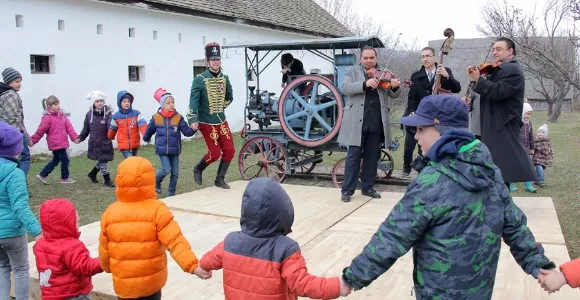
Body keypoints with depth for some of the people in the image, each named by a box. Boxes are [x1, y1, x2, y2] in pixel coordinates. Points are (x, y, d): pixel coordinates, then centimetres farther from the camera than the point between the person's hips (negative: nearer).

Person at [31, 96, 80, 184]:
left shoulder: (62, 115, 10)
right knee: (65, 159, -2)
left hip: (62, 143, 9)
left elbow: (68, 126, 6)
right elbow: (40, 131, -10)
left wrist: (74, 137, -3)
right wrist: (33, 140, -4)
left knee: (56, 160, 19)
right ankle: (65, 178, 13)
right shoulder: (47, 118, -13)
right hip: (56, 143, -8)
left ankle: (42, 175, 28)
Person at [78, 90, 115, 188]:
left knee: (103, 161, 12)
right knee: (102, 162, 0)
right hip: (95, 144, 0)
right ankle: (107, 180, 15)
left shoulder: (108, 113, -9)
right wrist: (80, 138, 10)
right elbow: (86, 129, 12)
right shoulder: (89, 114, -1)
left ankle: (93, 173, 38)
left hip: (106, 143, 0)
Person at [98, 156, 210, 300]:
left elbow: (104, 249, 4)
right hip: (151, 281, -2)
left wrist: (107, 267, 23)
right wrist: (193, 266, -28)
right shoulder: (157, 210, -16)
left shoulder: (110, 212, -7)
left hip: (123, 282, 2)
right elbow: (175, 241, -26)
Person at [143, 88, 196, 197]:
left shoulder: (178, 117, -5)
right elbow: (149, 130, 12)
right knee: (166, 169, -14)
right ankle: (156, 182, 16)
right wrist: (146, 139, 28)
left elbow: (186, 131, -9)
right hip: (162, 149, -2)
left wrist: (193, 129, -30)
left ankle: (171, 192, 23)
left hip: (175, 150, 2)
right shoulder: (156, 118, -5)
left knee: (175, 173, 6)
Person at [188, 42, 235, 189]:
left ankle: (220, 179, 16)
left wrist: (219, 107, 10)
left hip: (222, 121, 6)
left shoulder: (225, 78, 5)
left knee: (229, 150, 1)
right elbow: (193, 100, -19)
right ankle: (198, 169, 23)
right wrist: (193, 120, -28)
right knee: (215, 153, -6)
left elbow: (229, 97, 20)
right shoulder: (199, 79, -12)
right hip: (207, 123, -6)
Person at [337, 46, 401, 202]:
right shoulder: (351, 71, 4)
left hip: (376, 123, 3)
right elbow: (344, 88, -13)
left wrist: (395, 87, -18)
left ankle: (368, 187, 21)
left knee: (372, 157, 10)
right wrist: (365, 83, -27)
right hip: (357, 122, -3)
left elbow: (393, 95, 6)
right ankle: (347, 190, 5)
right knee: (354, 156, -1)